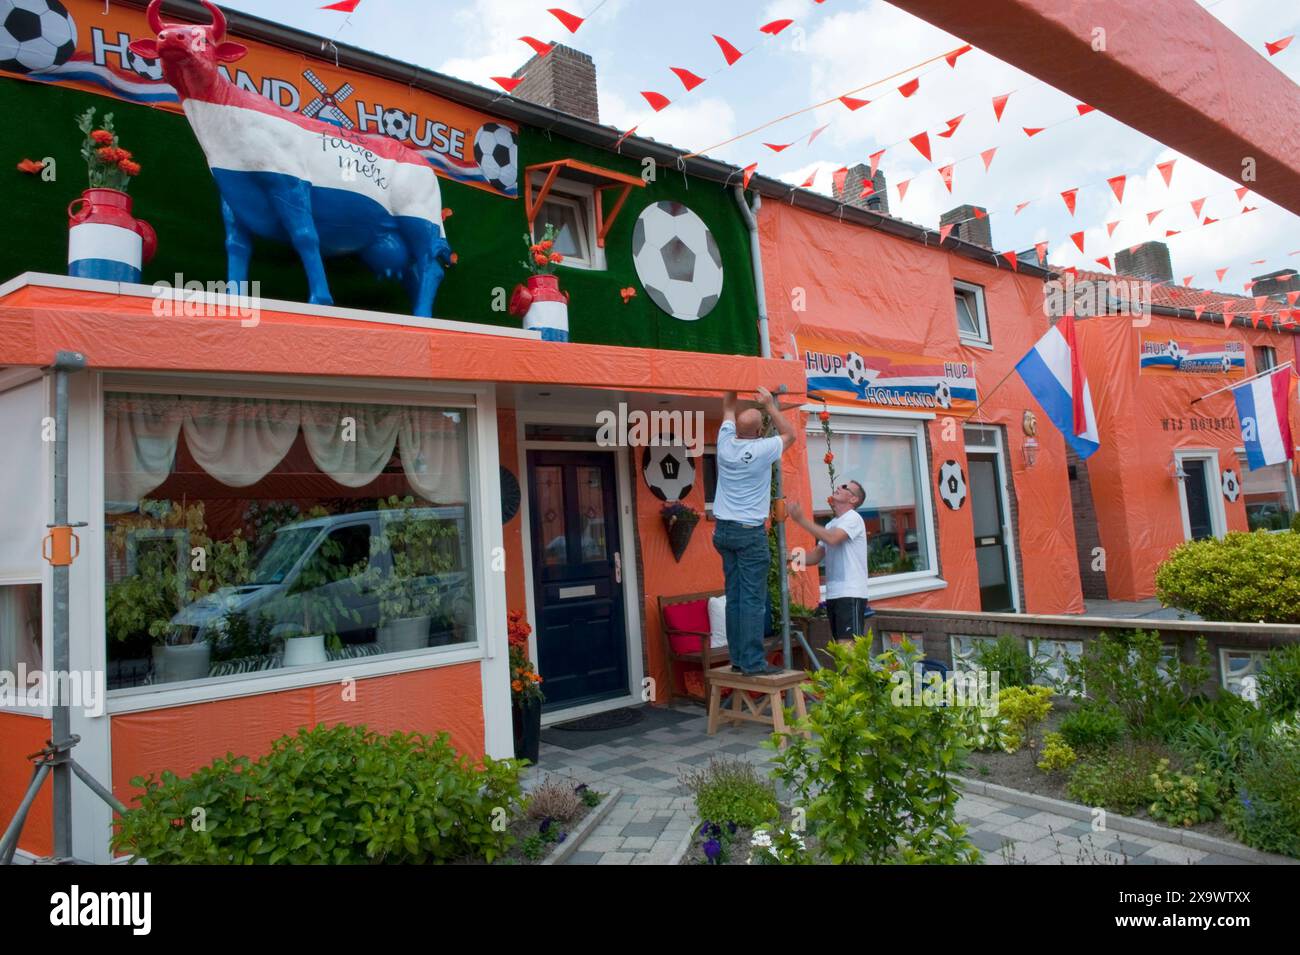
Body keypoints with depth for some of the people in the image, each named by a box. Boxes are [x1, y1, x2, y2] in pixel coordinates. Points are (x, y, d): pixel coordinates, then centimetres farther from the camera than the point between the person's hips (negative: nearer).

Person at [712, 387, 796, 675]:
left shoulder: (725, 444, 3)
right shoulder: (762, 449, -10)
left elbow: (728, 409, 22)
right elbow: (789, 434, 9)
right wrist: (770, 405, 10)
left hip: (723, 530, 6)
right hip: (750, 532, -6)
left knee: (734, 596, 8)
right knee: (753, 599, -5)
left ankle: (737, 658, 12)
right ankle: (753, 662, -5)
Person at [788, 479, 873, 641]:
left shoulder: (853, 518, -6)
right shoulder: (830, 525, 18)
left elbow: (832, 538, -24)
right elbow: (816, 557, 15)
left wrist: (801, 519, -22)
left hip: (850, 594, -8)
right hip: (833, 594, 8)